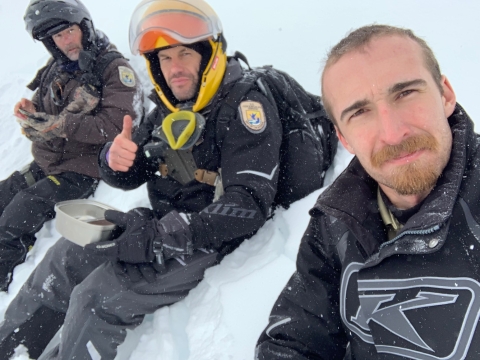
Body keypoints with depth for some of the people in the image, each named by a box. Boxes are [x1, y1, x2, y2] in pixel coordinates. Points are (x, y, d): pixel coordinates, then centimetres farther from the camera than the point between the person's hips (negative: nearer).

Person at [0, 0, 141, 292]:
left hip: (81, 171, -8)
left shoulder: (113, 68, -12)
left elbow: (116, 125, -24)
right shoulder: (56, 70, 9)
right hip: (45, 163, 8)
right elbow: (39, 116, 13)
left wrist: (55, 124, -25)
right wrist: (29, 113, -14)